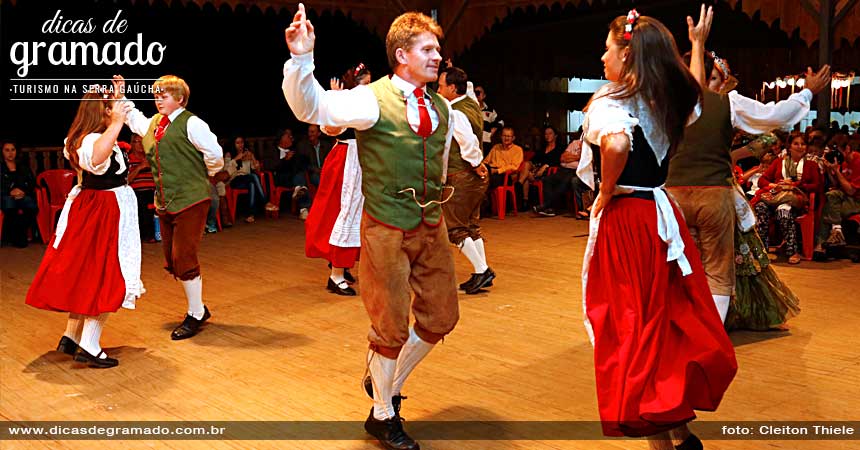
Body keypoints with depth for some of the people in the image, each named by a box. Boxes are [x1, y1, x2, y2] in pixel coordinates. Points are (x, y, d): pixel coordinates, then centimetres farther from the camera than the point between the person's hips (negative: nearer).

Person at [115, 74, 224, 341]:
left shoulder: (190, 123, -10)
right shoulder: (153, 123, 15)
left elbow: (214, 153, -13)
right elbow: (132, 118, 34)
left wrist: (202, 176, 1)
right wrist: (120, 94, 24)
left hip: (190, 200, -8)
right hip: (164, 202, 8)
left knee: (183, 258, -8)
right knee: (171, 261, 11)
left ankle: (195, 315, 7)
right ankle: (198, 307, 27)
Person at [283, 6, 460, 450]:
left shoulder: (441, 109, 7)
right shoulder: (373, 100, -13)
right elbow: (312, 107, -28)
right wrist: (302, 57, -44)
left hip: (432, 226, 7)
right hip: (387, 230, -6)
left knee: (441, 316, 14)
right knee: (391, 326, 5)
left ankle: (388, 381, 38)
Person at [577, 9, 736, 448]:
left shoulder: (609, 102, -15)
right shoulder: (668, 100, 8)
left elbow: (616, 144, -36)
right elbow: (691, 94, 33)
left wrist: (606, 193, -21)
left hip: (624, 221, -8)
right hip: (662, 215, 8)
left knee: (632, 326, 3)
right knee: (669, 319, 18)